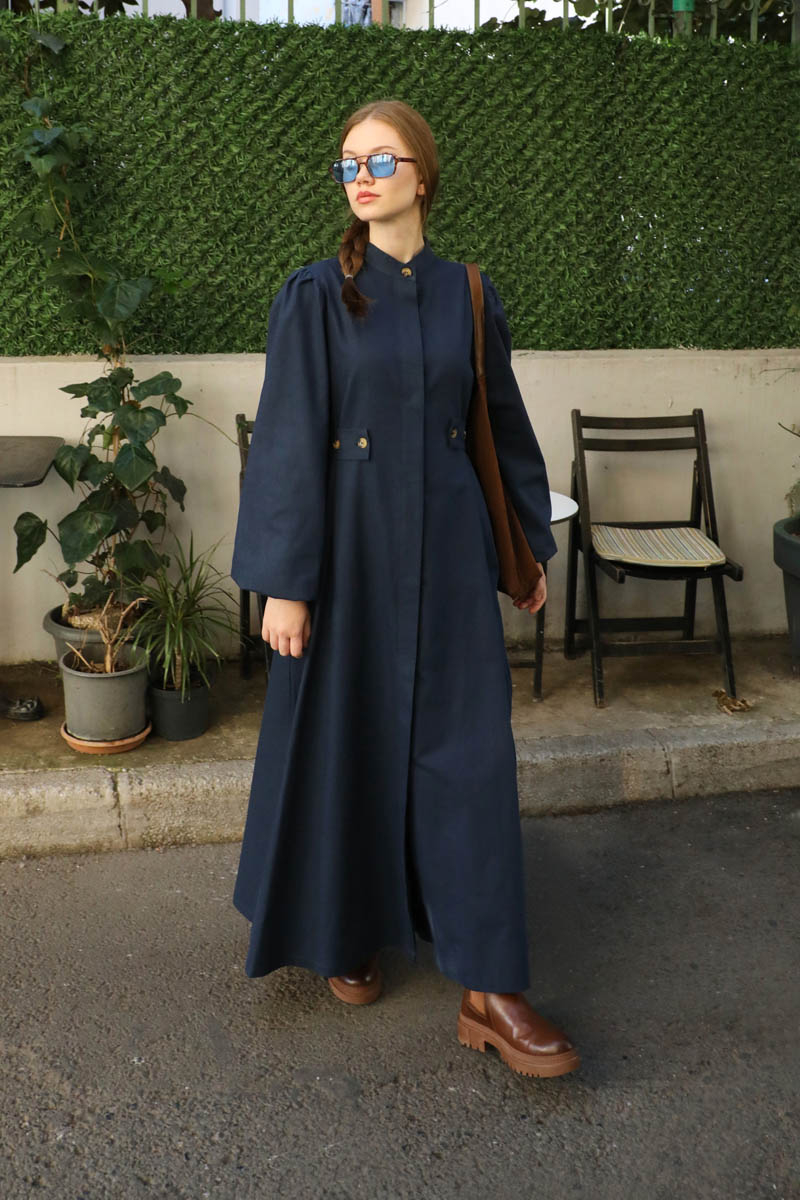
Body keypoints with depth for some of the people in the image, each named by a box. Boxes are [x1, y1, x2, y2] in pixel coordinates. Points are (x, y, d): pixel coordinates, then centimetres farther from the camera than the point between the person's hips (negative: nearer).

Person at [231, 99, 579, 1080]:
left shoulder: (467, 294, 7)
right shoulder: (315, 295, -2)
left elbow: (504, 424, 14)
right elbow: (288, 441, -7)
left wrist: (532, 543, 16)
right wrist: (283, 580, -11)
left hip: (448, 544, 3)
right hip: (352, 545, -2)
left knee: (467, 751, 0)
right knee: (346, 741, 7)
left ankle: (487, 990, 8)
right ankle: (343, 934, 32)